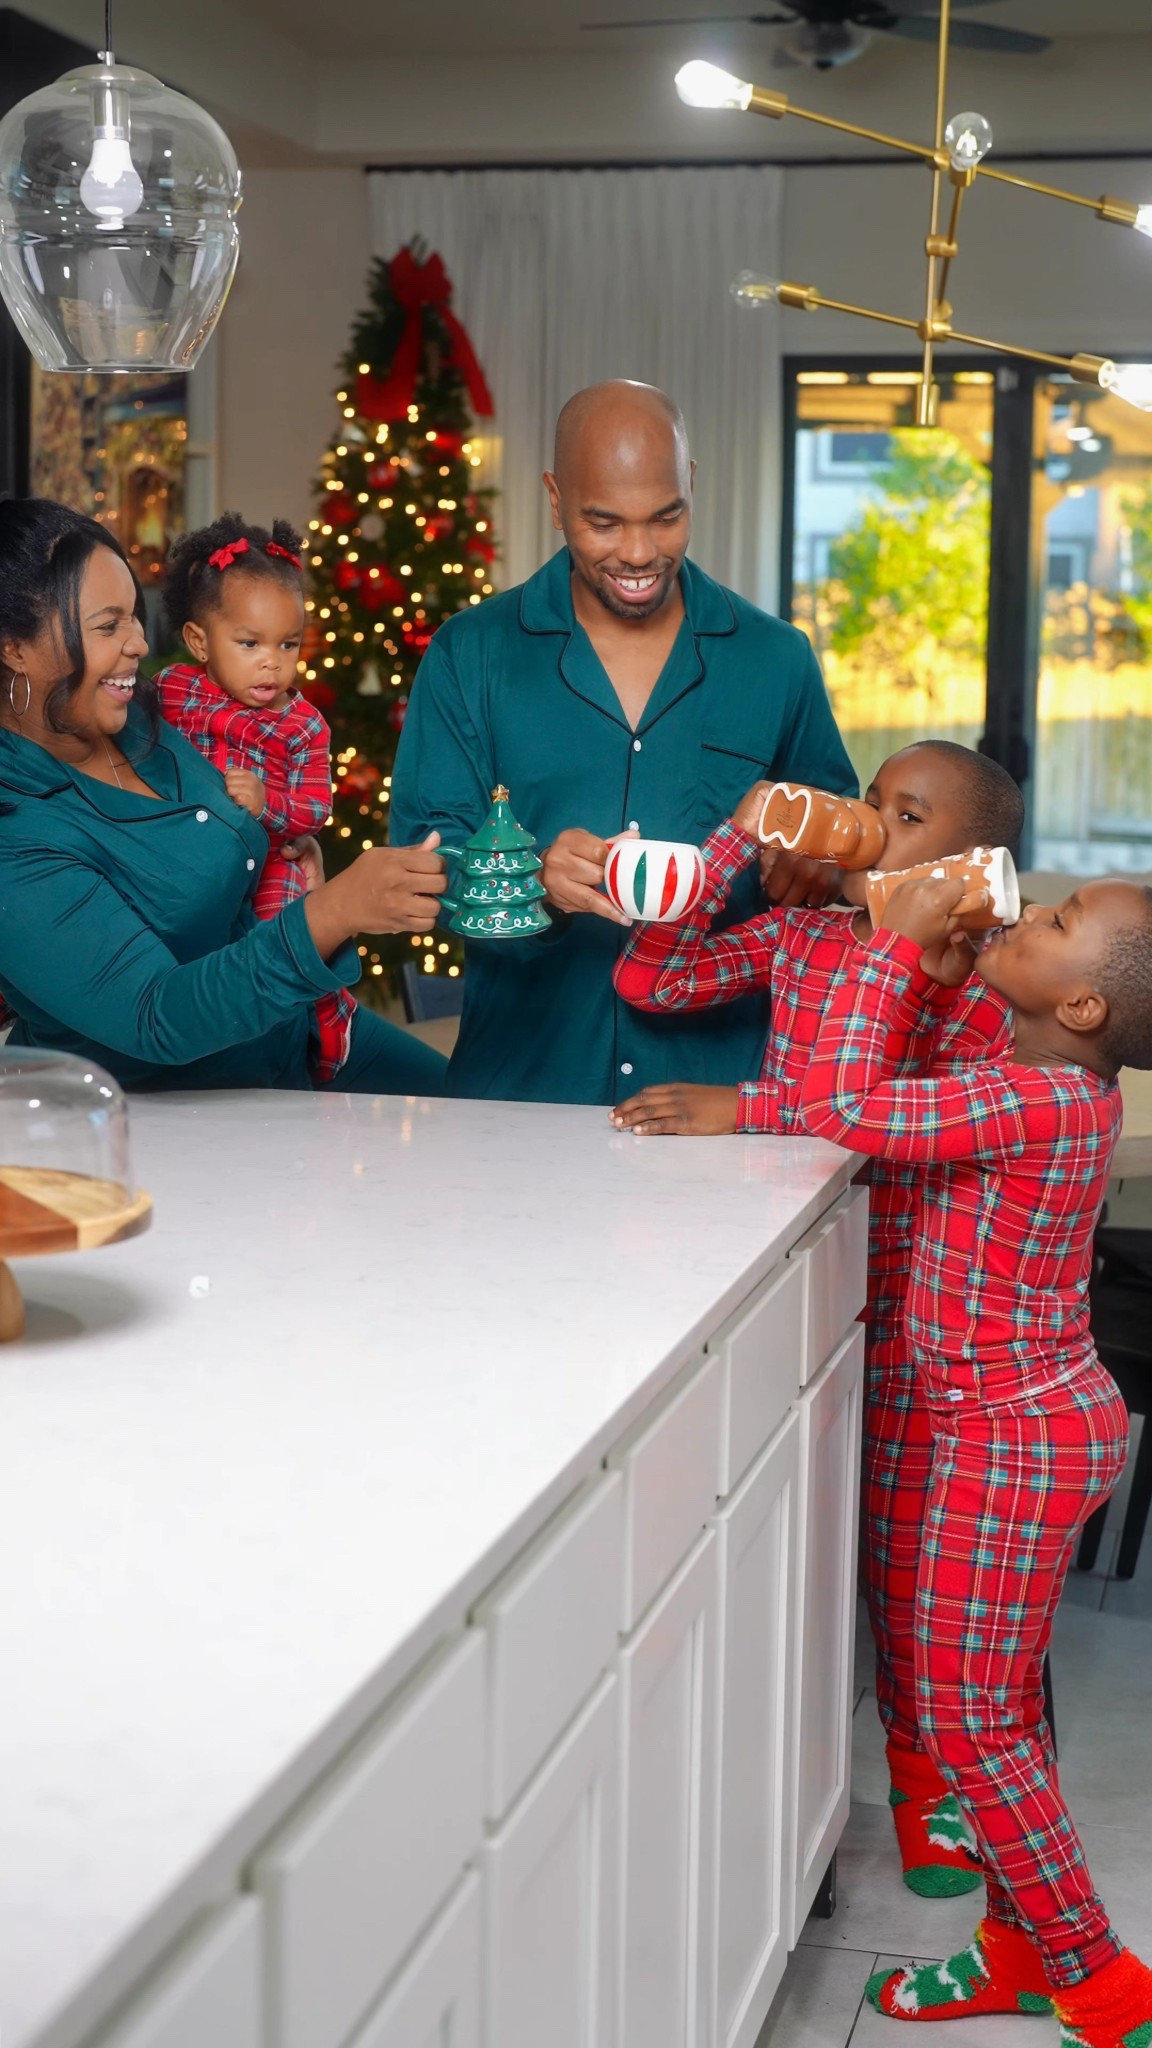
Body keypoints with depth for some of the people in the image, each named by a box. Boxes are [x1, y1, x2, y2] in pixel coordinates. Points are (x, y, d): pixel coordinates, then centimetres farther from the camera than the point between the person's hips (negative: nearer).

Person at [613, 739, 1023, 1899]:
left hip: (902, 1303, -4)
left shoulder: (980, 982, -7)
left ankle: (922, 1779, 23)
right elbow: (648, 978, -1)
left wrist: (743, 1108, -28)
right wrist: (736, 841, -5)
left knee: (897, 1543, 6)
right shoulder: (798, 935, 6)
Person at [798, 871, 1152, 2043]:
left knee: (965, 1717, 1)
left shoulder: (1036, 1101, -26)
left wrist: (901, 941, -19)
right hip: (1039, 1421, 9)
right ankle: (1021, 1945, 31)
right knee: (1000, 1701, 18)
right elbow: (883, 1101, 14)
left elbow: (837, 1108, -25)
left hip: (1016, 1438, -9)